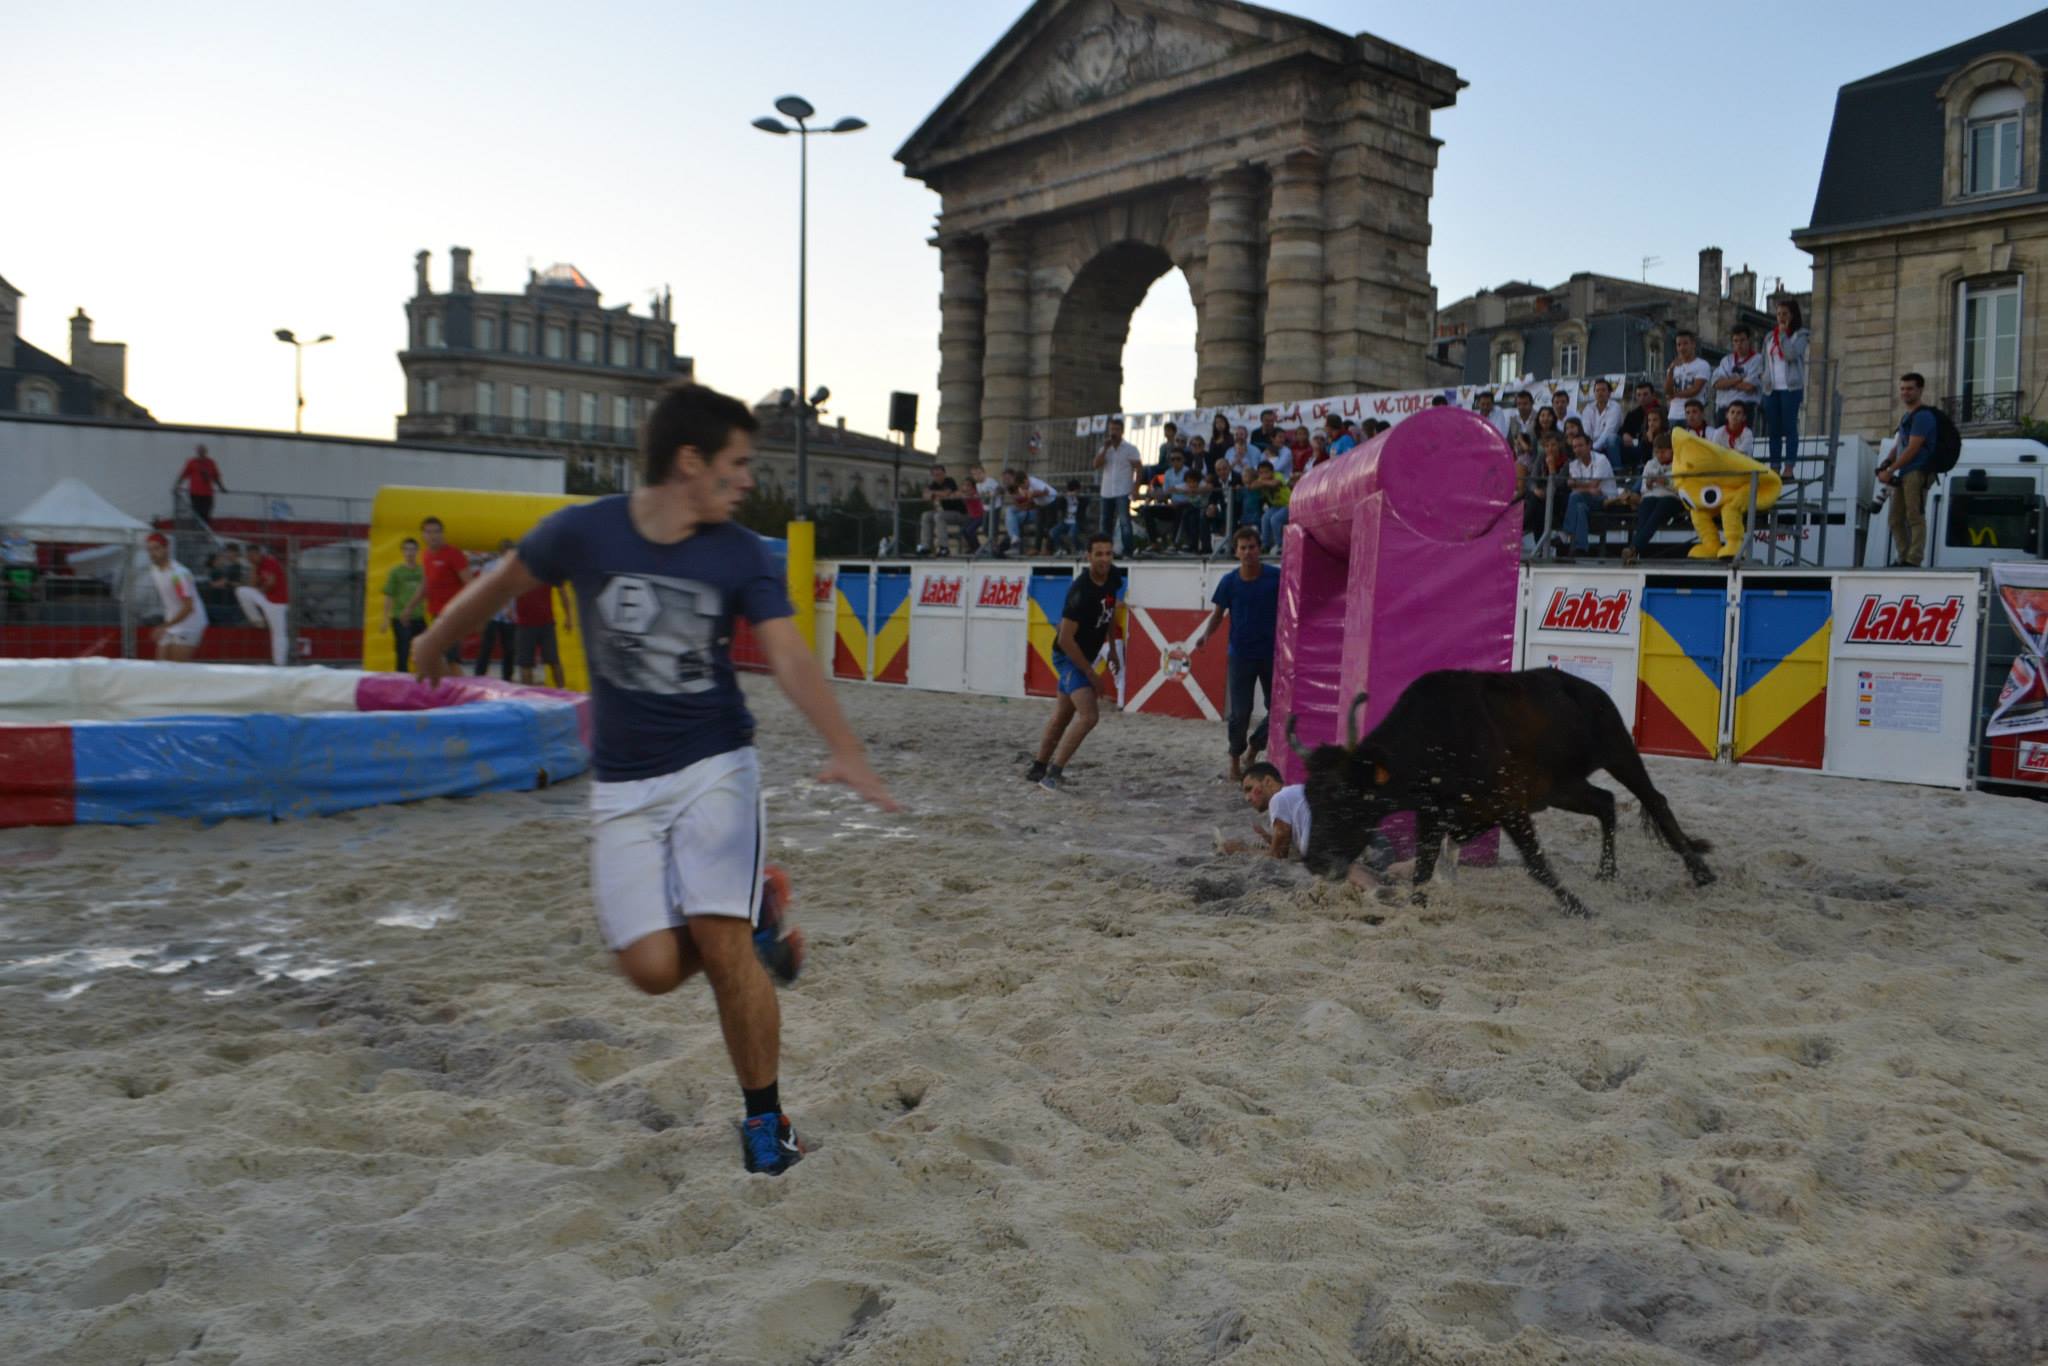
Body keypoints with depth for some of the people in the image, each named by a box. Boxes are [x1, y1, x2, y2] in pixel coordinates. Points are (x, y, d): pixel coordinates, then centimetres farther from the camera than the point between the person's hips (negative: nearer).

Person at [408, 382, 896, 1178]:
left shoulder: (742, 557, -7)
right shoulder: (583, 533, -9)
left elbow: (789, 657, -18)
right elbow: (500, 585, 9)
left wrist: (843, 748, -35)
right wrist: (434, 645, 25)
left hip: (715, 767, -1)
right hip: (624, 785, 1)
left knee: (723, 947, -13)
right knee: (653, 967, -9)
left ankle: (765, 1118, 8)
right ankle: (753, 918, 23)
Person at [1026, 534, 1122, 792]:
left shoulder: (1113, 578, -4)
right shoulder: (1081, 591, -28)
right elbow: (1065, 640, -26)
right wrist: (1089, 672, -20)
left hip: (1085, 656, 9)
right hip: (1069, 656, -9)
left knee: (1062, 716, 18)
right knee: (1089, 715, -21)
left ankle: (1037, 768, 32)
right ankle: (1053, 773, -15)